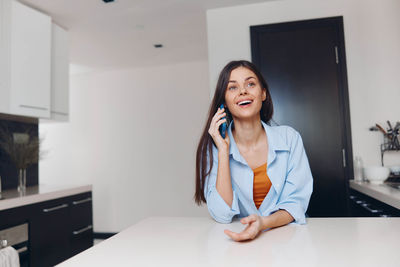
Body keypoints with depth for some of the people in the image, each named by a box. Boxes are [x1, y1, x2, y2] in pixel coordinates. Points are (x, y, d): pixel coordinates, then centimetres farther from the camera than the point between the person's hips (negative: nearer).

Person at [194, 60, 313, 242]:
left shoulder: (289, 138, -4)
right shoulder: (213, 146, -7)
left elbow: (296, 203, -5)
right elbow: (222, 215, -14)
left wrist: (263, 222, -25)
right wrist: (223, 150, -18)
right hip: (238, 241, -1)